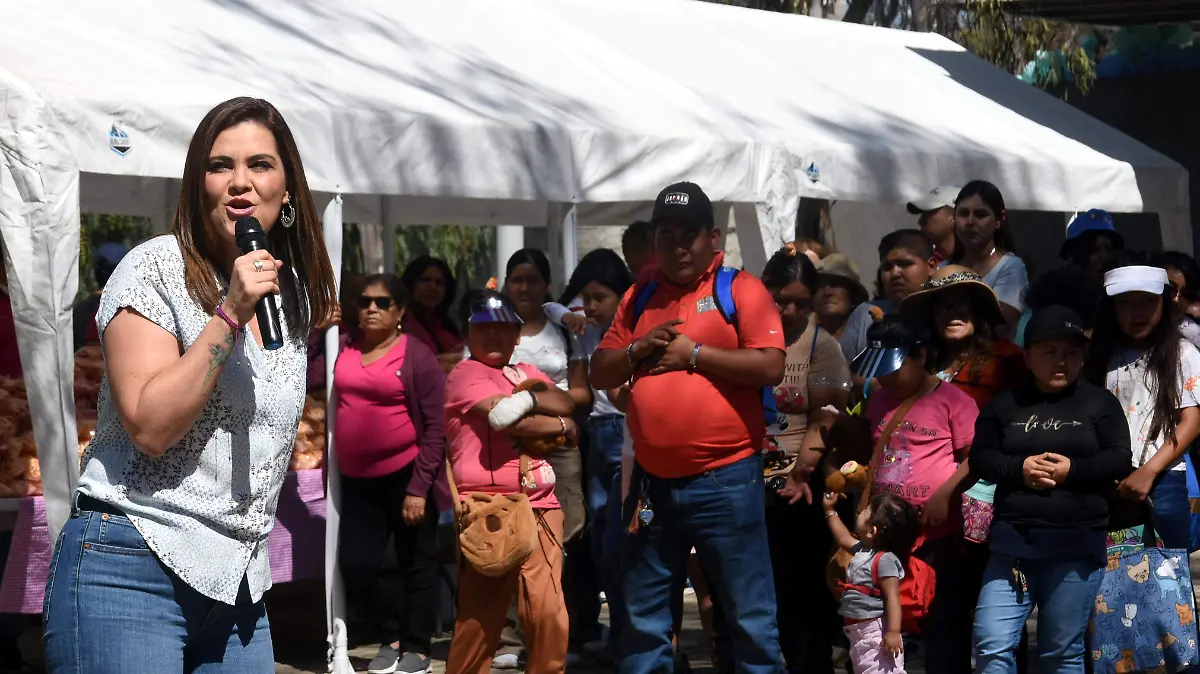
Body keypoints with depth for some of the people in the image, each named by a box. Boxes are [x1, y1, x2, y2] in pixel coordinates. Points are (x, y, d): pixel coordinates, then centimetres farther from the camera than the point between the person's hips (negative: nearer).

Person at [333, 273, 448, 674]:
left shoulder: (416, 355, -7)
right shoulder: (344, 349, 6)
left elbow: (435, 426, -9)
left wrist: (420, 487, -14)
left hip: (406, 475, -4)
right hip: (358, 480, 4)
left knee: (416, 565, 6)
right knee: (355, 567, 2)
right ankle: (393, 635, 23)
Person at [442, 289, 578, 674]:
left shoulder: (528, 374, 22)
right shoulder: (465, 374, 2)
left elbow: (567, 405, 6)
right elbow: (504, 416, -13)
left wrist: (529, 398, -11)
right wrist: (559, 424, 1)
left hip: (538, 507, 5)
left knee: (549, 613, -4)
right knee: (479, 615, -2)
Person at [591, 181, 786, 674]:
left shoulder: (740, 289, -3)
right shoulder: (638, 299, 13)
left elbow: (770, 367, -14)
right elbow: (600, 374, 13)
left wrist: (694, 353, -13)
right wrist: (639, 350, -5)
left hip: (725, 479, -5)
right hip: (652, 480, 5)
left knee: (748, 611, 1)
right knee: (645, 615, 13)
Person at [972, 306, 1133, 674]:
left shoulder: (1100, 402, 5)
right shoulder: (1005, 403, 10)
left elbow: (1120, 461, 0)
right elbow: (980, 457, 7)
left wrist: (1071, 470, -14)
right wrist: (1019, 468, -11)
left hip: (1077, 545, -1)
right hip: (1012, 539, 1)